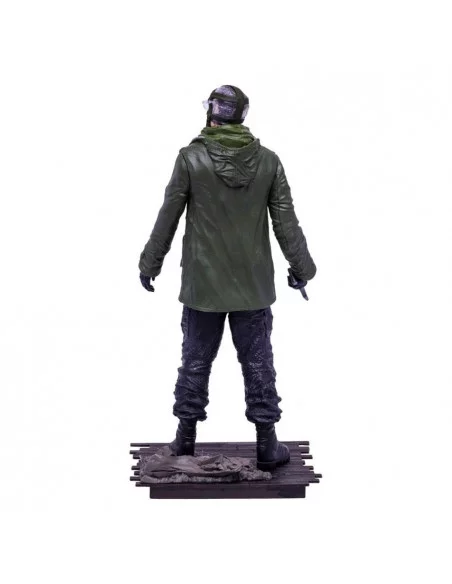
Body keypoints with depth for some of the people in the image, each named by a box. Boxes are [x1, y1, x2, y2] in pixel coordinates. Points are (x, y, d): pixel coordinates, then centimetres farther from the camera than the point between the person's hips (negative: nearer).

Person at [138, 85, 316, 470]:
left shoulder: (191, 159, -9)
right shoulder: (268, 161, -3)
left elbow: (167, 218, -4)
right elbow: (286, 222, 0)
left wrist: (150, 265, 8)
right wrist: (301, 268, 12)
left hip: (203, 284, -1)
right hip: (254, 286, 1)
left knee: (196, 361, 11)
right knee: (258, 363, 8)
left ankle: (186, 438, 21)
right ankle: (267, 445, 13)